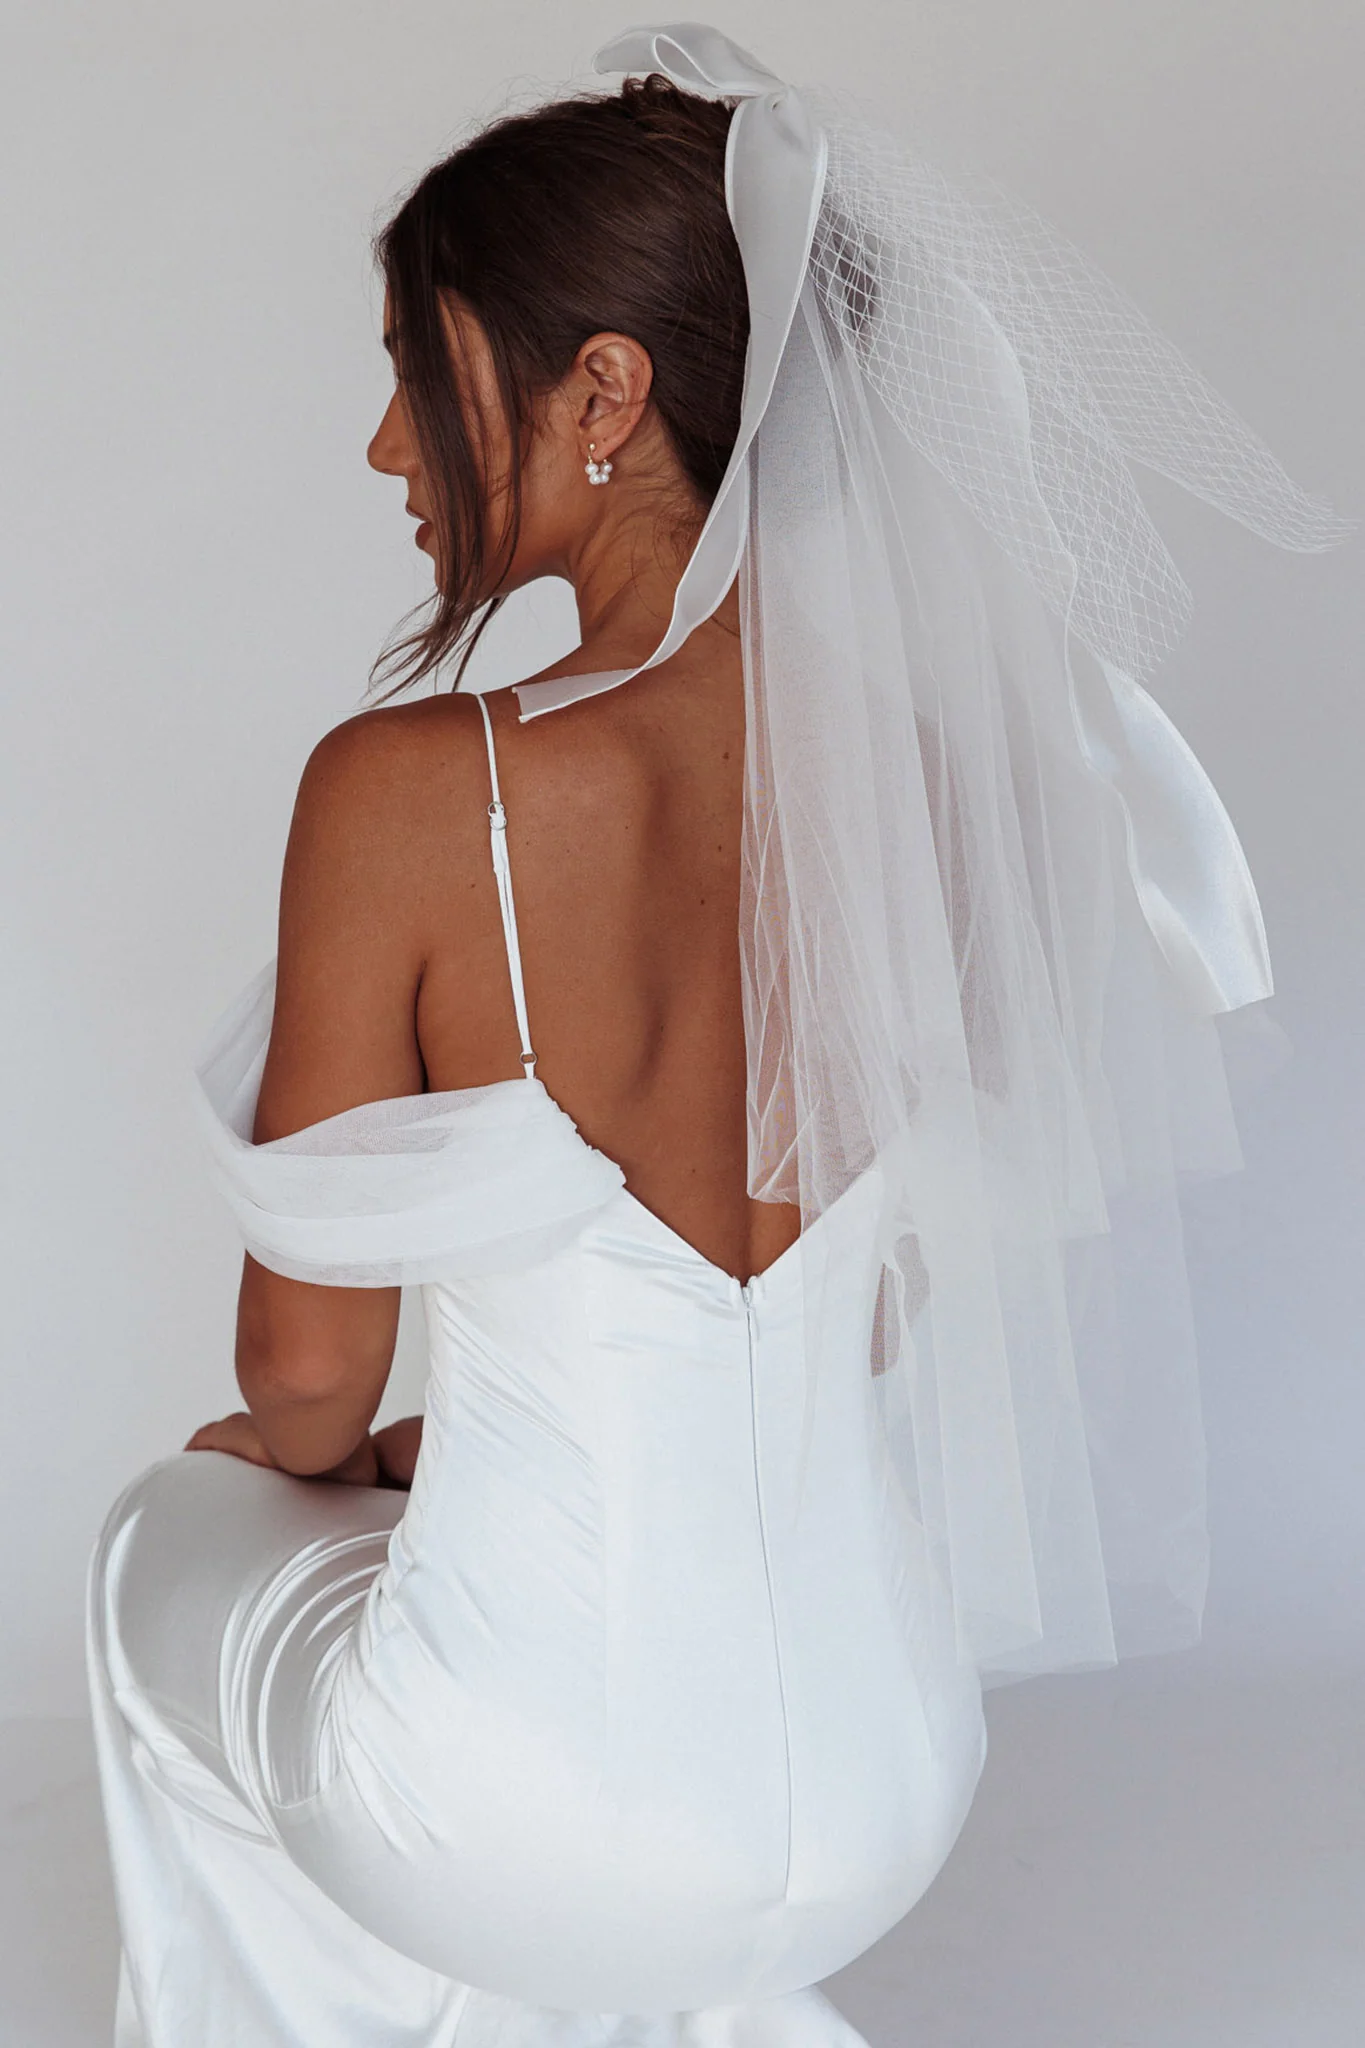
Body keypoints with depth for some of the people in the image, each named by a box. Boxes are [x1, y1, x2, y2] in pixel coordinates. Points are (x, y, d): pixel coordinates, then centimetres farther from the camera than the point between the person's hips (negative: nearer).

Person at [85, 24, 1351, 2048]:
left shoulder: (409, 794, -22)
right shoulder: (933, 767, -7)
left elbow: (310, 1371, -11)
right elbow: (894, 1300, 6)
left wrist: (331, 1458, 13)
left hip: (538, 1826, -4)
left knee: (169, 1549, 29)